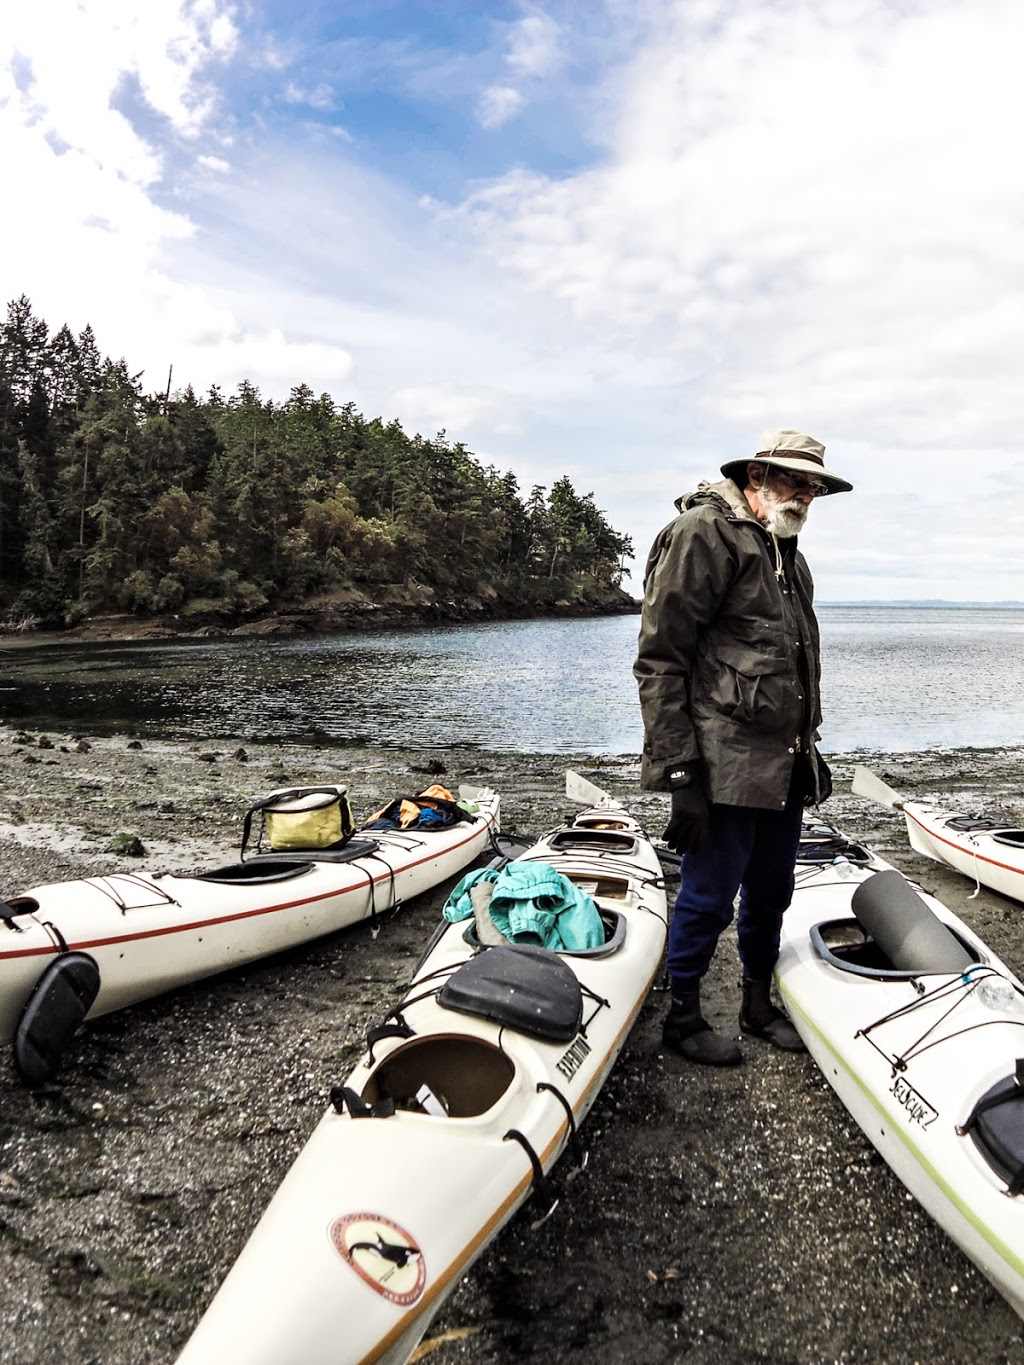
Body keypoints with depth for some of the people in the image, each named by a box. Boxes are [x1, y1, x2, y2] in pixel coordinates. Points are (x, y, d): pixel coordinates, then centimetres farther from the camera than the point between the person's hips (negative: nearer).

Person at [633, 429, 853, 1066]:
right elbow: (658, 662, -17)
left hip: (783, 768, 9)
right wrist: (679, 775, -19)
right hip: (725, 767, -9)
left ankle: (759, 1004, 37)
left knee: (771, 892, 18)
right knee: (710, 897, 2)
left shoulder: (789, 557, 19)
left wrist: (808, 748, 24)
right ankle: (683, 1018, 23)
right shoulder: (704, 534, -10)